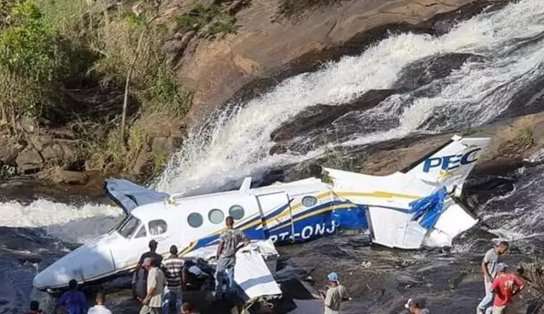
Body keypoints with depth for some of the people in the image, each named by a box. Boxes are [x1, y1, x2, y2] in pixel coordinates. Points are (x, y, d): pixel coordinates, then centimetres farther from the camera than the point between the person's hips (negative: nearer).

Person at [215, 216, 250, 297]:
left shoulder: (224, 234, -23)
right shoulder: (238, 233, -11)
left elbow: (220, 247, -19)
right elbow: (247, 242, -1)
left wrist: (217, 255, 1)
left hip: (223, 258, -4)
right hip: (233, 257, 4)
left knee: (218, 275, 11)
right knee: (230, 275, 21)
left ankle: (218, 293, 14)